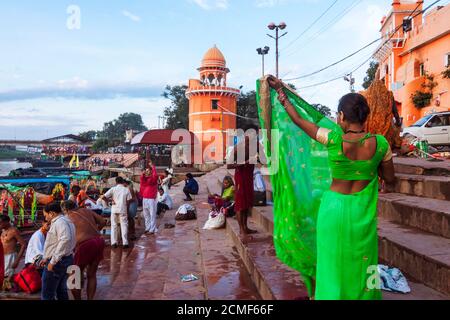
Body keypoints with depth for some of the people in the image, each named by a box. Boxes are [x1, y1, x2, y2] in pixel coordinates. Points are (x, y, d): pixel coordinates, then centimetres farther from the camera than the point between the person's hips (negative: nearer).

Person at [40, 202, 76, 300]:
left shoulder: (59, 222, -17)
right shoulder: (66, 221, 15)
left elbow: (65, 239, -34)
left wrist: (53, 261, -29)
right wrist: (46, 258, 22)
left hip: (57, 262, -10)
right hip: (67, 259, 10)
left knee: (47, 295, 0)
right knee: (62, 291, 18)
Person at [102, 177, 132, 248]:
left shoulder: (113, 189, 0)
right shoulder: (126, 190, 0)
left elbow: (103, 197, -9)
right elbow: (128, 201, -1)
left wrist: (110, 199, 6)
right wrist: (127, 211, 9)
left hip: (114, 209, 1)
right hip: (123, 209, -1)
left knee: (114, 225, 10)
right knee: (124, 225, 4)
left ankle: (114, 243, 9)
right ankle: (125, 243, 0)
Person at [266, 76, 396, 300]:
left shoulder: (333, 139, -17)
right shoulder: (379, 143, -11)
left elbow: (297, 119, -5)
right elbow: (390, 179, 1)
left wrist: (280, 90, 6)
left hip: (334, 208, -1)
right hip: (363, 213, 2)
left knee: (333, 265, 14)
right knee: (361, 267, 17)